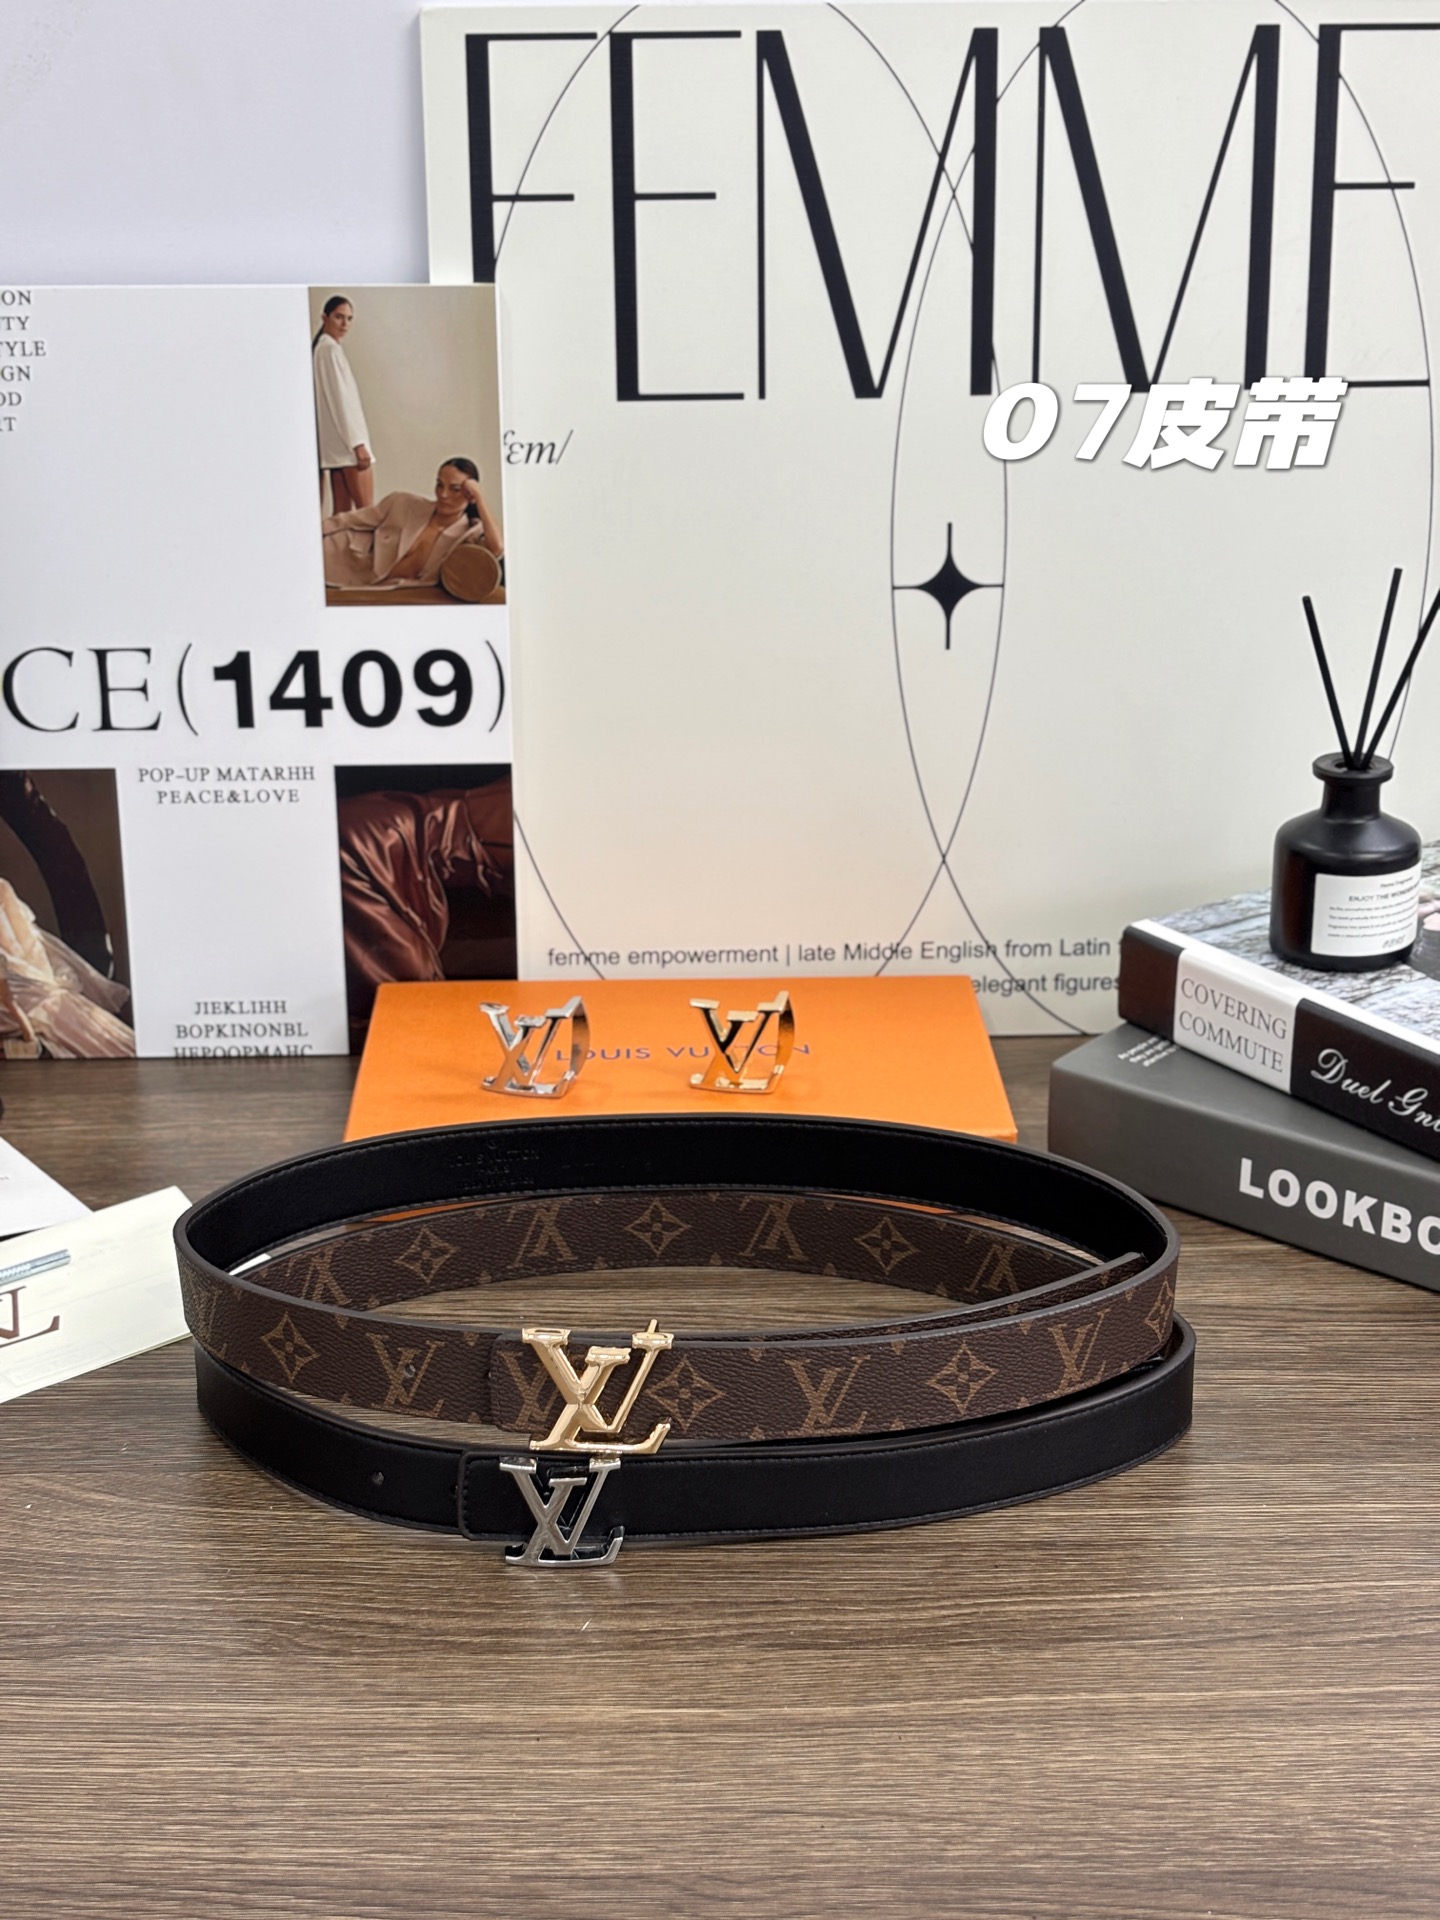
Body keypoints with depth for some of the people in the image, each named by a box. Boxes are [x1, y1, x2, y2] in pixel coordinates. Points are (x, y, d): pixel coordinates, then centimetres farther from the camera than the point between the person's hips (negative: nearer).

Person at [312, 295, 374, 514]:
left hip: (336, 444, 9)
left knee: (342, 511, 5)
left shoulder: (320, 348, 18)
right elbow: (340, 399, -17)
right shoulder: (331, 349, -11)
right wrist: (358, 443, -20)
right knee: (367, 511, -11)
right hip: (347, 442, -9)